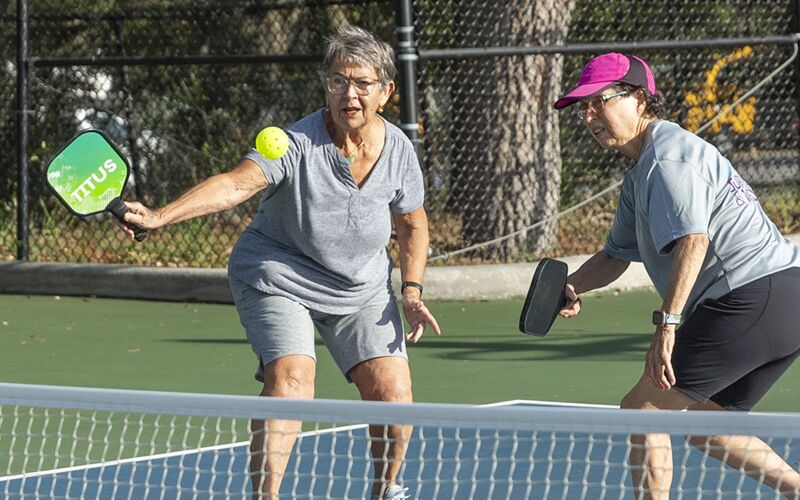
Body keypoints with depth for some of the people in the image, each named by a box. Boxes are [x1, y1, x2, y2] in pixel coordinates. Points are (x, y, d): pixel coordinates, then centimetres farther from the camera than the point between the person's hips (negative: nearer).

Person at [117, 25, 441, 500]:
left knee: (392, 389, -6)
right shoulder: (297, 144, -25)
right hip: (280, 277, -4)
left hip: (363, 287, 4)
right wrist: (161, 216, -54)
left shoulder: (399, 149, -9)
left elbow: (412, 223, 9)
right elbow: (235, 184, -40)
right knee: (291, 378, -25)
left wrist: (412, 291, -1)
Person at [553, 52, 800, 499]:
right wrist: (573, 286, 8)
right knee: (707, 431, 21)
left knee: (642, 410, -5)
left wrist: (667, 325, -30)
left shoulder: (668, 153, -10)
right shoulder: (640, 173, 24)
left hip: (751, 298, -11)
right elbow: (617, 255, 29)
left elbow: (692, 240, -24)